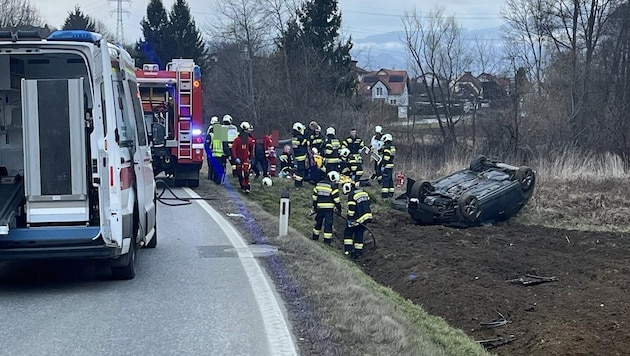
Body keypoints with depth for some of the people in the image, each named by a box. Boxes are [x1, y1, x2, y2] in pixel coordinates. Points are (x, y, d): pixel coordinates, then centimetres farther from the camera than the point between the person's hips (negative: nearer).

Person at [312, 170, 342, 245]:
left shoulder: (319, 184, 9)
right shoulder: (333, 186, -10)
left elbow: (314, 196, 12)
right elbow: (336, 199, -10)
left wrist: (314, 207, 20)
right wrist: (339, 208, 0)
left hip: (319, 207, 5)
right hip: (329, 208, -5)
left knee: (318, 222, 20)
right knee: (328, 224, -1)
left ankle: (315, 237, 29)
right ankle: (327, 240, -2)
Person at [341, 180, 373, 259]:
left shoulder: (351, 195, -13)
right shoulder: (363, 192, 13)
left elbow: (351, 208, -19)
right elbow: (368, 202, 20)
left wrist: (349, 217, -10)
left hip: (358, 218, -7)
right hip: (367, 216, 7)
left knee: (348, 232, 10)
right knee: (359, 234, 14)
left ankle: (348, 248, 2)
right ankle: (359, 252, 14)